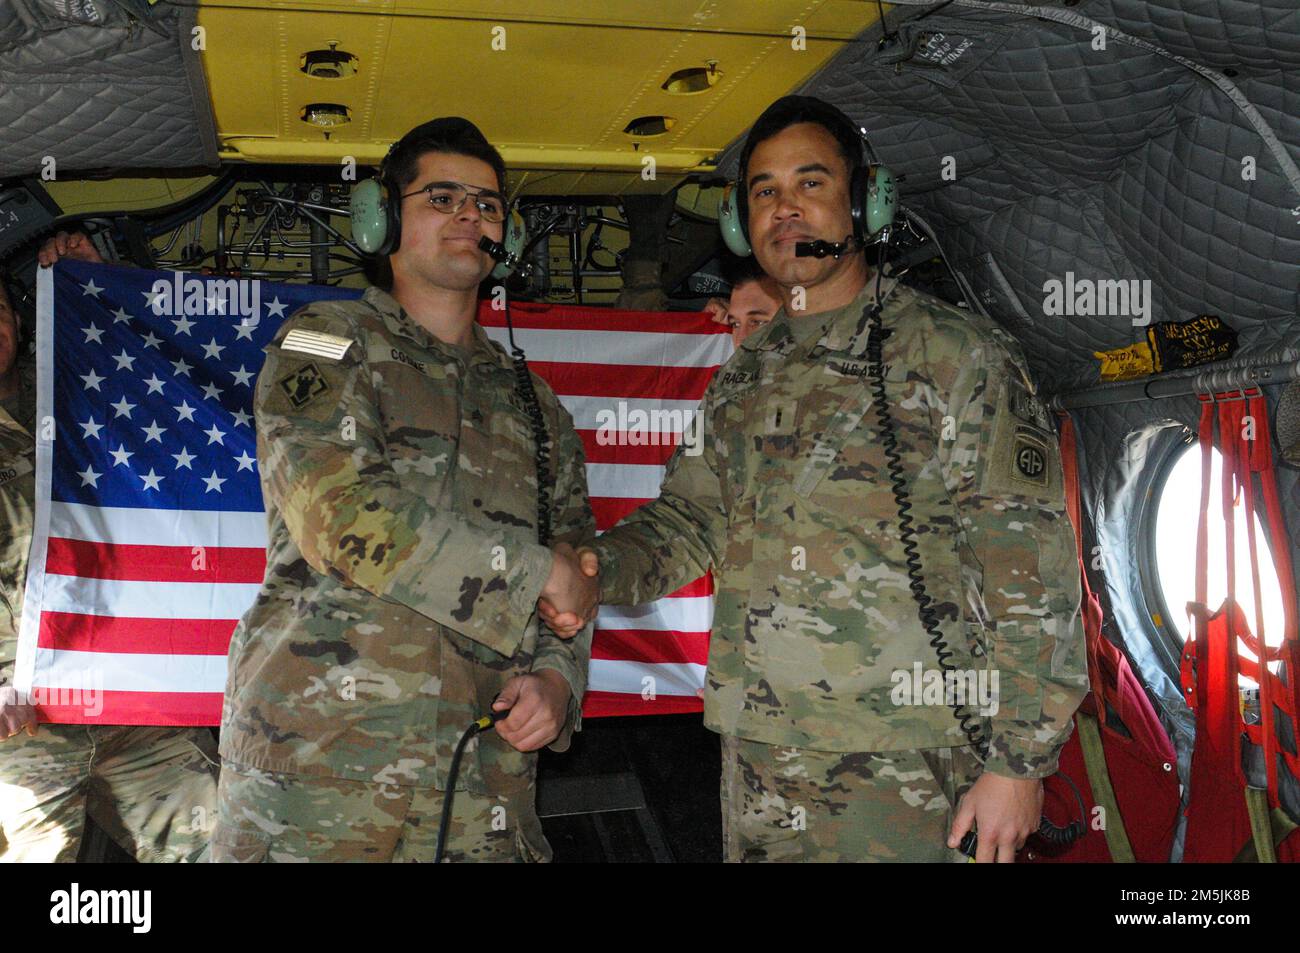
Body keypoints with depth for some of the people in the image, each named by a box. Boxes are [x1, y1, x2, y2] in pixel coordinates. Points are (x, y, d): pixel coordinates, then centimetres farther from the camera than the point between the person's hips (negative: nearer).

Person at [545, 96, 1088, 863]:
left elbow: (1029, 567, -8)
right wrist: (599, 567, -3)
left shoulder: (956, 355, -4)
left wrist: (1019, 761, -12)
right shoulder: (741, 384, 14)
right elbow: (689, 519, 18)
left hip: (904, 772, -5)